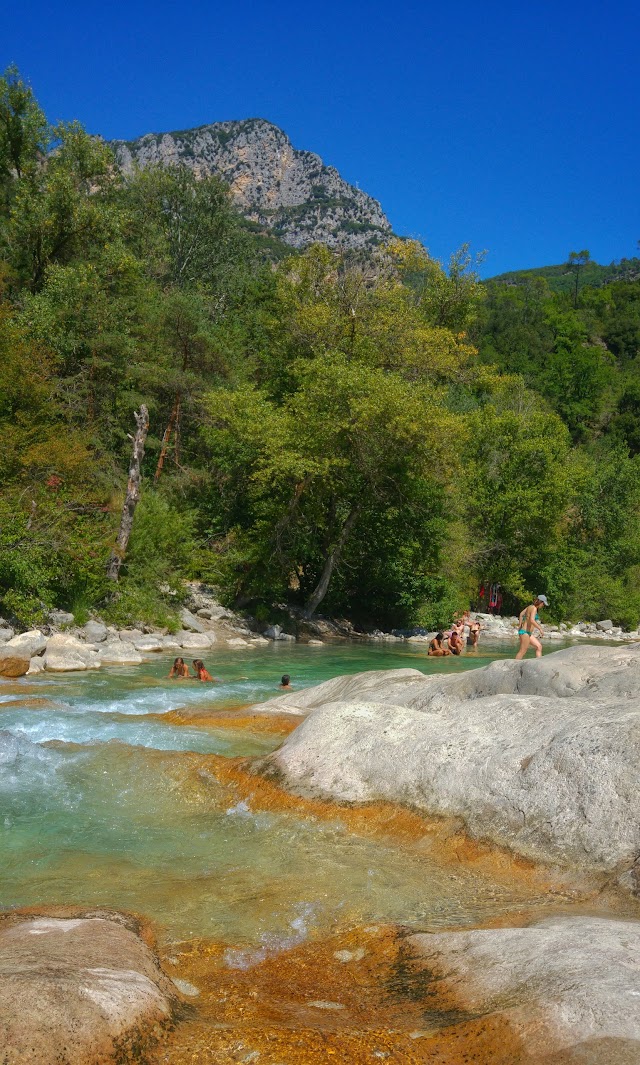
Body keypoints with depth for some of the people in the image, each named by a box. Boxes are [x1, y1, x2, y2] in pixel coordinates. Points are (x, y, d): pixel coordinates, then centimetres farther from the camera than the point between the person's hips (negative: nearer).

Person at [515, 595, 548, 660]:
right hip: (525, 632, -10)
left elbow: (521, 614, 22)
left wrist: (520, 625, 24)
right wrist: (540, 628, -24)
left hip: (528, 633, 10)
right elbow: (532, 620, -29)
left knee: (539, 646, 13)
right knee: (522, 652, -8)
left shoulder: (530, 606, 13)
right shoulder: (534, 608, -14)